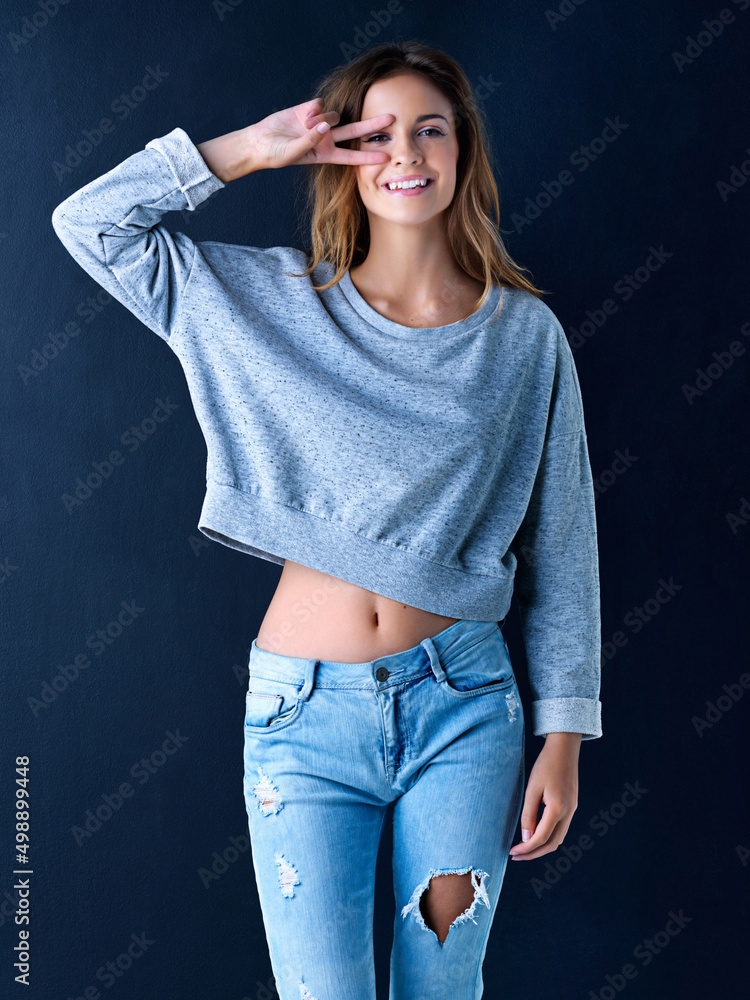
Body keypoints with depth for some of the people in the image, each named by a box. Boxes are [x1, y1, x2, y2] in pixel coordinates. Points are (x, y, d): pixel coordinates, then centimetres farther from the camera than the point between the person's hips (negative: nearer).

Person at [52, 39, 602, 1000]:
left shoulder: (524, 332, 1)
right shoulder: (277, 300, 3)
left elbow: (559, 547, 4)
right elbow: (88, 223, 0)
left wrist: (563, 737, 2)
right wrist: (249, 150, -6)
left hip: (462, 701, 1)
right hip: (305, 707, 0)